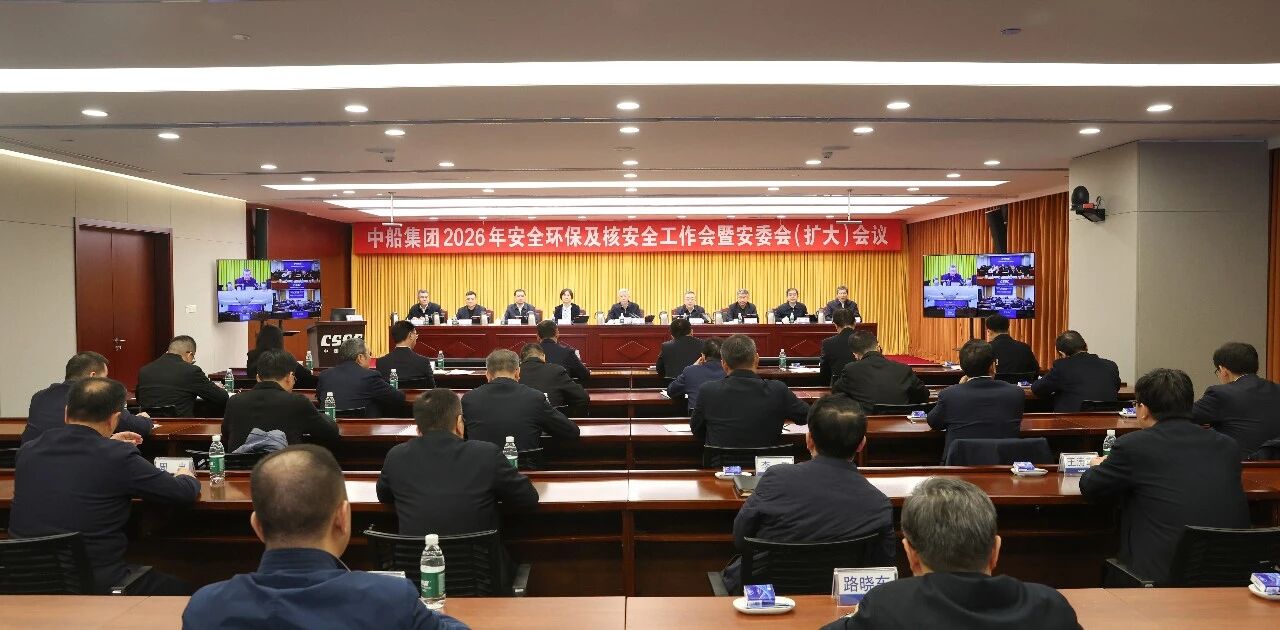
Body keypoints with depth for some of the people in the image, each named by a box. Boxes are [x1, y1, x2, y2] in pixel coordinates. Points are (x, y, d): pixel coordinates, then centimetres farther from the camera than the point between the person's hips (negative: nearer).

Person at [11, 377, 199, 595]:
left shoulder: (28, 450, 0)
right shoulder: (119, 457, -16)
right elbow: (185, 493, -6)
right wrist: (186, 476, 16)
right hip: (95, 584, -6)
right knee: (180, 590, 17)